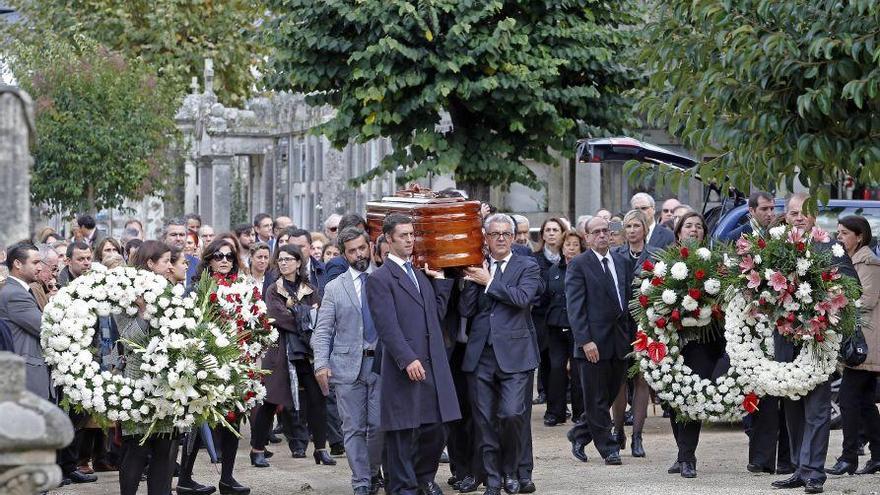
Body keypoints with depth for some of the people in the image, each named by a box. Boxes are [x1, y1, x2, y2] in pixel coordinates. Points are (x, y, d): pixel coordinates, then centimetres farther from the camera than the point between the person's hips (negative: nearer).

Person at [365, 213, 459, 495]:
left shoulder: (421, 276, 19)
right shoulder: (380, 279, -5)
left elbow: (437, 314, 16)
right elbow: (387, 326, -14)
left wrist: (440, 280, 10)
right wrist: (408, 360, -22)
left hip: (432, 366, 6)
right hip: (404, 367, -6)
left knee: (436, 428, 9)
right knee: (404, 432, 0)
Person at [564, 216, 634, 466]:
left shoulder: (623, 263, 13)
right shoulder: (578, 265, -4)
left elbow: (630, 301, 15)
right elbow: (574, 306, -9)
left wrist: (633, 336, 8)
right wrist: (585, 340, -17)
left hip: (619, 341, 5)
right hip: (594, 342, -5)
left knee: (610, 396, 9)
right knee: (597, 399, 1)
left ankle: (579, 435, 26)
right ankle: (608, 448, 9)